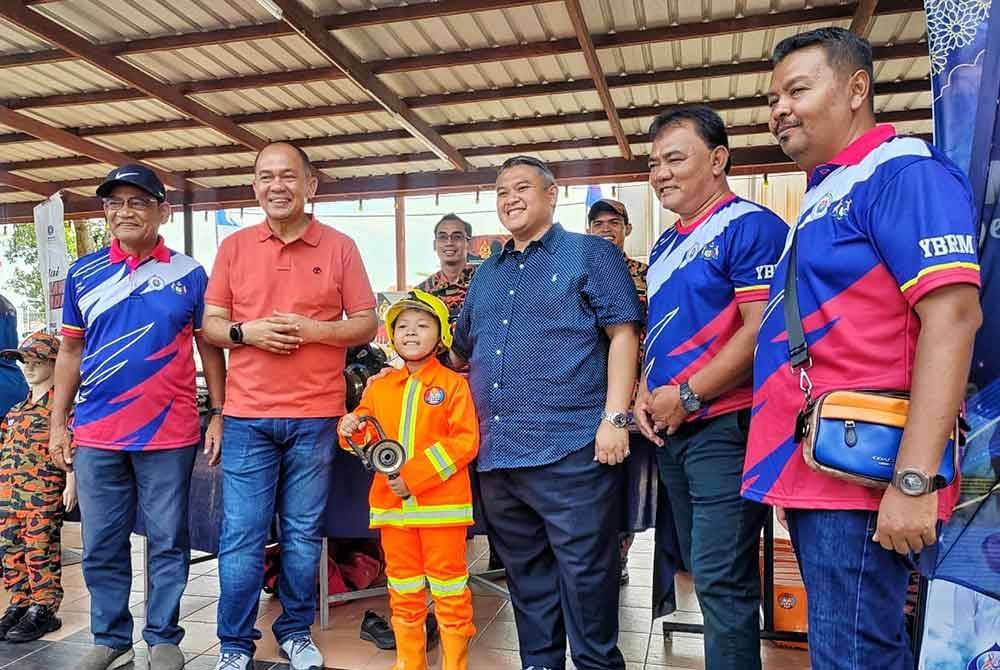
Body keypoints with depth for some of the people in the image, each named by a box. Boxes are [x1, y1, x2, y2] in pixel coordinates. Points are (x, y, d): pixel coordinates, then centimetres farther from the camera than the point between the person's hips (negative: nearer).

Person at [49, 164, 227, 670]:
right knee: (101, 546, 12)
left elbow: (209, 348, 3)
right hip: (96, 435, 3)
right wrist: (58, 423, 8)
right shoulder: (82, 273, 7)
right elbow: (71, 351, 11)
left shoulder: (189, 274, 0)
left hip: (169, 434, -2)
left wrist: (219, 416, -2)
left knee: (168, 543, 7)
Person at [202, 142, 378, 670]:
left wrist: (315, 330, -14)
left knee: (303, 536, 10)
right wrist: (247, 332, -12)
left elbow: (366, 325, 2)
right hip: (247, 416, 1)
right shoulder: (233, 247, 7)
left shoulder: (339, 247, 3)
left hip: (316, 417, -1)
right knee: (241, 538, 5)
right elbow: (211, 326, 8)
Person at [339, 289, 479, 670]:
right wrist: (353, 429, -7)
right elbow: (369, 435, 18)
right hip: (392, 503, 5)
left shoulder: (453, 384, -4)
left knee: (448, 588, 6)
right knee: (403, 589, 16)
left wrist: (415, 475, -18)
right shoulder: (379, 387, 10)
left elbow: (465, 440, -12)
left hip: (441, 502, -4)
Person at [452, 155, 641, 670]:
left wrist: (614, 417, -14)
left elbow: (623, 334, -6)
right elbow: (460, 352, 28)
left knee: (584, 574, 3)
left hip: (570, 449, -6)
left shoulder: (591, 253, 2)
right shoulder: (486, 274, 20)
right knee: (525, 576, 17)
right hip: (496, 454, 6)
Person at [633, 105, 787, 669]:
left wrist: (686, 396, -17)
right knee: (703, 571, 18)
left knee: (721, 579, -3)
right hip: (669, 432, 9)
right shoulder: (666, 245, 15)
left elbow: (761, 330, -20)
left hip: (724, 426, -8)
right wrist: (644, 394, 3)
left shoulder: (750, 226, -10)